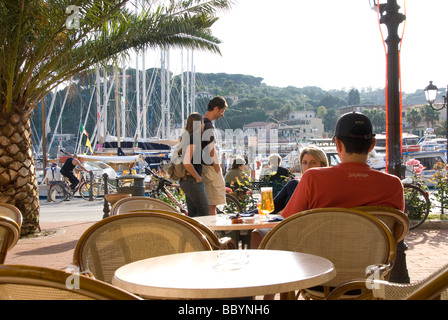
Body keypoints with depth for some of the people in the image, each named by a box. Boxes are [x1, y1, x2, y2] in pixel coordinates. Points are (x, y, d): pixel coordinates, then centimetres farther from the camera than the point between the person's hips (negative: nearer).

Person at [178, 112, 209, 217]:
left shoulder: (186, 138, 12)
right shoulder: (193, 139, -18)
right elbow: (187, 162, -27)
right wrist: (198, 177, -15)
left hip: (185, 180, 10)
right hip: (192, 181, -10)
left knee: (193, 213, 13)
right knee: (204, 212, -4)